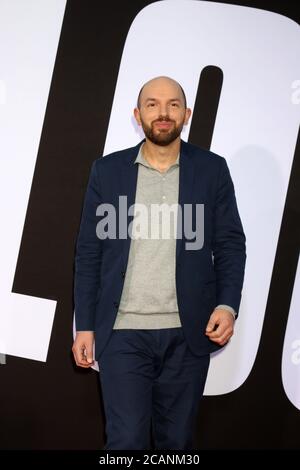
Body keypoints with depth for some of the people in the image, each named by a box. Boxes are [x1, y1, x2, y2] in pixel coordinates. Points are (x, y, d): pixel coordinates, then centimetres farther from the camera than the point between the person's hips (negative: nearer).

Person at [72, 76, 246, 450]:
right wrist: (84, 325, 2)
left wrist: (227, 305, -10)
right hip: (123, 332, 0)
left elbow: (231, 244, 5)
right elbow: (88, 252, 5)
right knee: (126, 440, -2)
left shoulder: (212, 169, 3)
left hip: (188, 332, 1)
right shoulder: (107, 170, 4)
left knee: (176, 439, 11)